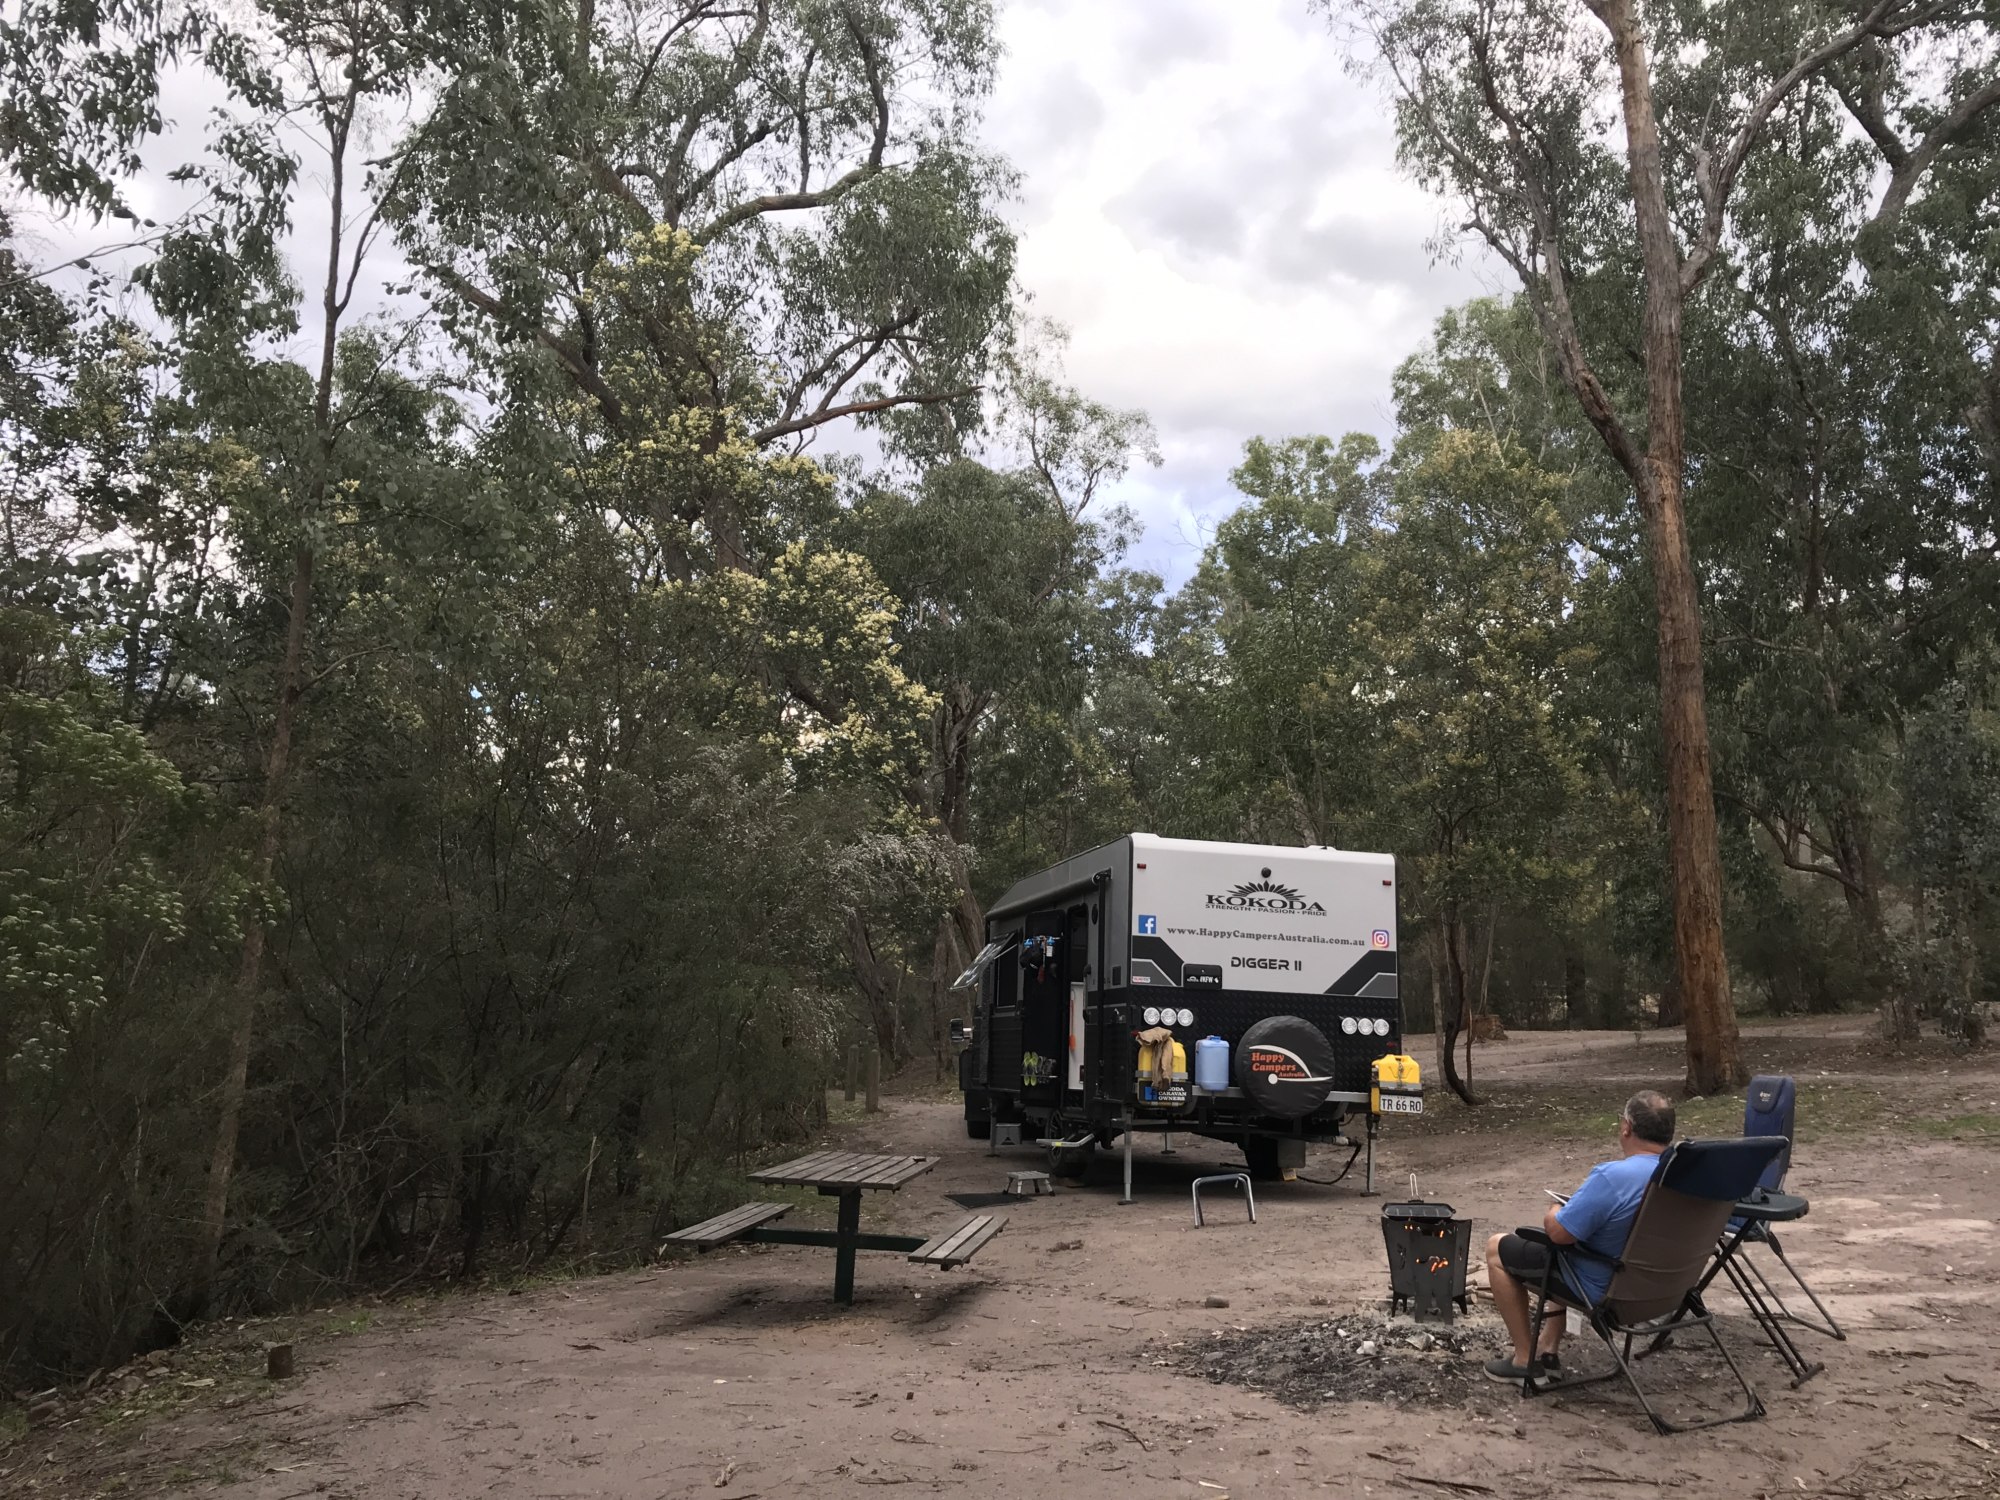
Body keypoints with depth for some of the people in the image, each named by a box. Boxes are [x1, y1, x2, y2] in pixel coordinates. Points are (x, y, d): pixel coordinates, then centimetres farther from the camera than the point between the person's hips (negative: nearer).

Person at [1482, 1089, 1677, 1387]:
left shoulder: (1613, 1177, -31)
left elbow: (1557, 1232, -24)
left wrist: (1554, 1213, -2)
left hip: (1603, 1290, -8)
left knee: (1497, 1249, 10)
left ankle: (1526, 1360, 15)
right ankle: (1548, 1351, 33)